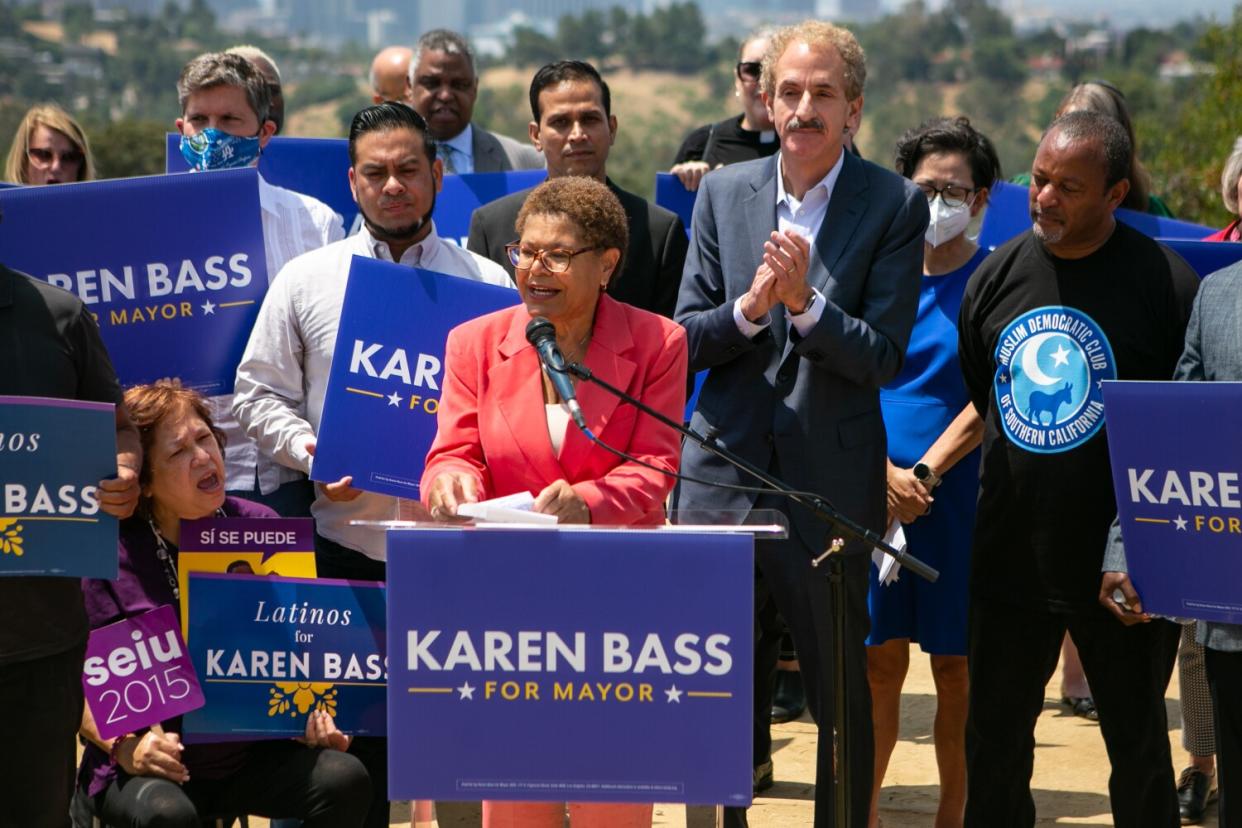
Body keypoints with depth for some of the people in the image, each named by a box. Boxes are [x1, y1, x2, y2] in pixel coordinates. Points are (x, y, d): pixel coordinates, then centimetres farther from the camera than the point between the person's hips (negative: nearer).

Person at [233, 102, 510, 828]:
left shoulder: (488, 285, 6)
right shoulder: (306, 281, 8)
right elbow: (259, 392, 9)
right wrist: (309, 452, -9)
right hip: (346, 541, 1)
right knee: (352, 741, 5)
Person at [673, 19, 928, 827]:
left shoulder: (896, 206, -4)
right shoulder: (724, 192, 7)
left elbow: (884, 357, -9)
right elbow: (687, 338, 4)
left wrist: (805, 303, -22)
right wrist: (750, 307, -14)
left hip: (830, 481, -3)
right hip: (724, 476, 3)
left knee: (841, 693, 8)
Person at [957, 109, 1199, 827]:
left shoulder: (1166, 283, -10)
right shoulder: (998, 276, 3)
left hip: (1118, 569, -4)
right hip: (1009, 555, 4)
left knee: (1138, 743, 9)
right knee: (995, 740, 13)